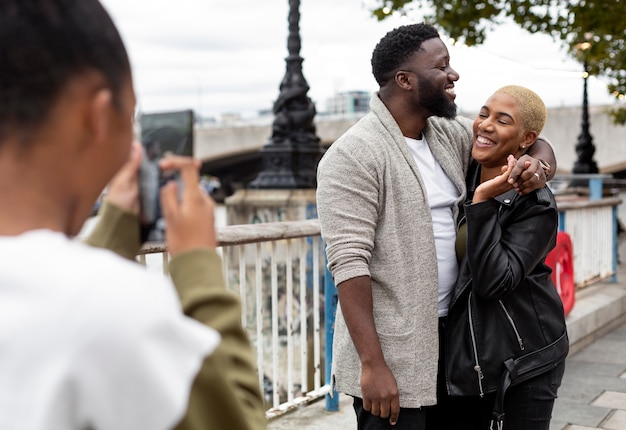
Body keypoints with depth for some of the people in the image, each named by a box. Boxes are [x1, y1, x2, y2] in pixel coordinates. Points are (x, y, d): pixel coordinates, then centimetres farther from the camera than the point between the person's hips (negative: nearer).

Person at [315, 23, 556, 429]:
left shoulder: (450, 136, 8)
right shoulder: (354, 155, -14)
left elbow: (532, 141, 19)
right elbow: (349, 262, -20)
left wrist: (539, 165, -5)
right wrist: (372, 365, -23)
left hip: (449, 341, 7)